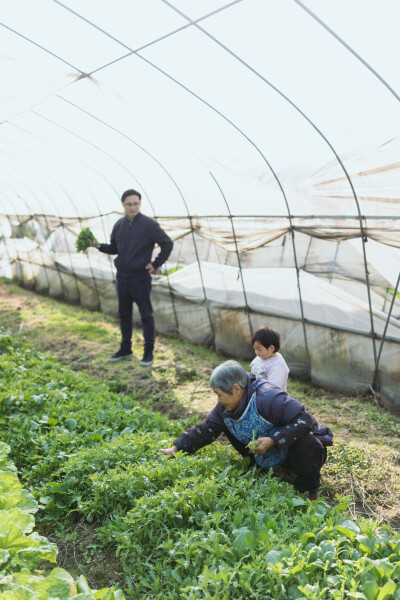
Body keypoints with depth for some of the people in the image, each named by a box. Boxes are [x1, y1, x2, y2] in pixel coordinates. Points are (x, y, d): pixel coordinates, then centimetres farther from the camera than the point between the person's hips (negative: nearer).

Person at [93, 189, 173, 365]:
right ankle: (125, 349, 27)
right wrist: (99, 246, 0)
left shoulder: (149, 224, -9)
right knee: (124, 313, 14)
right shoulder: (119, 225, 7)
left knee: (146, 314, 1)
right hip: (122, 276, 6)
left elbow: (167, 244, -6)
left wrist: (156, 264, -7)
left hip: (140, 277, -6)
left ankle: (149, 351, 12)